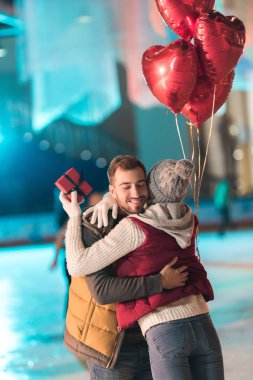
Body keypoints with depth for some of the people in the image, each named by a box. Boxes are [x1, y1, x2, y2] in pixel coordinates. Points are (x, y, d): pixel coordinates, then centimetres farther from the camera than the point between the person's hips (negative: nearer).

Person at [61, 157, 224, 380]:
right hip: (204, 329, 6)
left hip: (165, 335, -6)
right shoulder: (189, 222, 12)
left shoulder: (134, 228, -7)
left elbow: (78, 266, -6)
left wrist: (74, 217, 7)